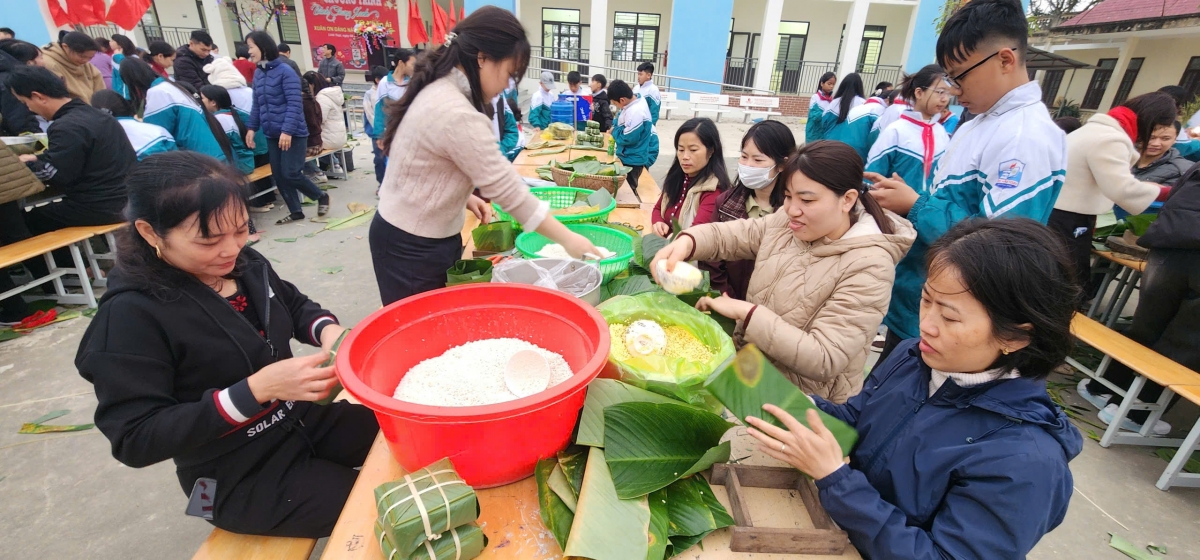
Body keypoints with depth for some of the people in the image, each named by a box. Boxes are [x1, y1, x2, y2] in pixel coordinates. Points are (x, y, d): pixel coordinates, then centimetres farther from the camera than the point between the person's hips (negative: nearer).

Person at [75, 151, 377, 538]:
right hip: (240, 478, -5)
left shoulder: (244, 264, -6)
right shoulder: (130, 317, -21)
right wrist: (257, 389, -32)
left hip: (305, 419, 6)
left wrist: (328, 330, -11)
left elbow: (295, 305, 13)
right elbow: (136, 440, -21)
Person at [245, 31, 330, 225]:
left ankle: (321, 197, 15)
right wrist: (251, 128, 7)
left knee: (290, 173, -7)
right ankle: (296, 211, 18)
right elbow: (257, 105, 14)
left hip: (293, 133, -7)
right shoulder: (258, 73, 10)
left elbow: (295, 104, -18)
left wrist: (287, 131, -23)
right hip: (272, 134, 7)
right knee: (278, 175, 7)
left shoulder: (285, 72, -12)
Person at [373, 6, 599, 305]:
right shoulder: (457, 114, -27)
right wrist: (567, 239, -16)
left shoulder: (438, 89, 4)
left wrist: (464, 196, 3)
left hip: (420, 236, 9)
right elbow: (508, 190, -24)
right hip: (413, 247, -9)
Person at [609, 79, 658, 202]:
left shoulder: (635, 113, -31)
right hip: (630, 155, 10)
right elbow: (621, 118, 15)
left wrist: (614, 131, -10)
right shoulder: (636, 100, 0)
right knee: (627, 187, 21)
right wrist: (615, 127, -3)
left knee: (628, 189, 4)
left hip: (633, 159, -10)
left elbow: (628, 139, -26)